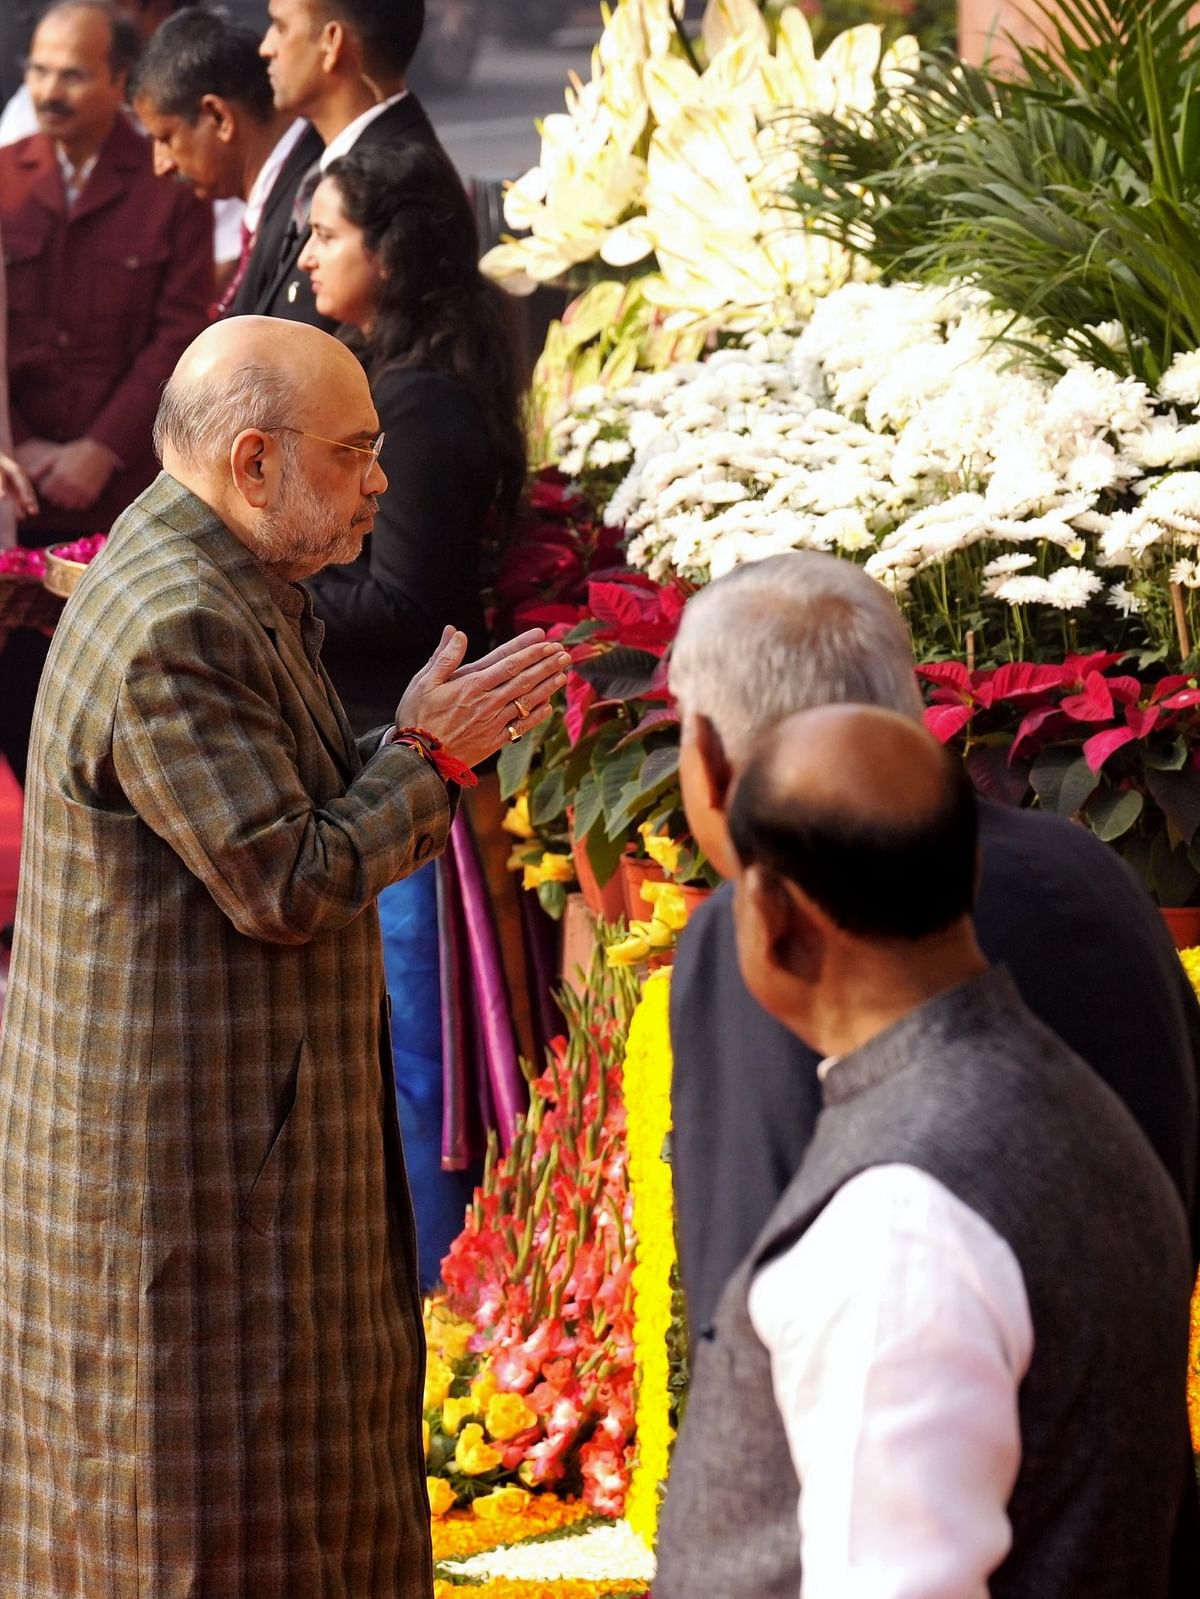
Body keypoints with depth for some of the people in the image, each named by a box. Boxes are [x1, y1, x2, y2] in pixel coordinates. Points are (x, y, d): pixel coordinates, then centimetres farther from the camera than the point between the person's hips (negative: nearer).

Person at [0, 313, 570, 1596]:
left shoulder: (236, 593, 10)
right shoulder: (174, 629, -24)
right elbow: (287, 884, -24)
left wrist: (424, 742, 2)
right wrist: (426, 756, -13)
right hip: (188, 1139, -11)